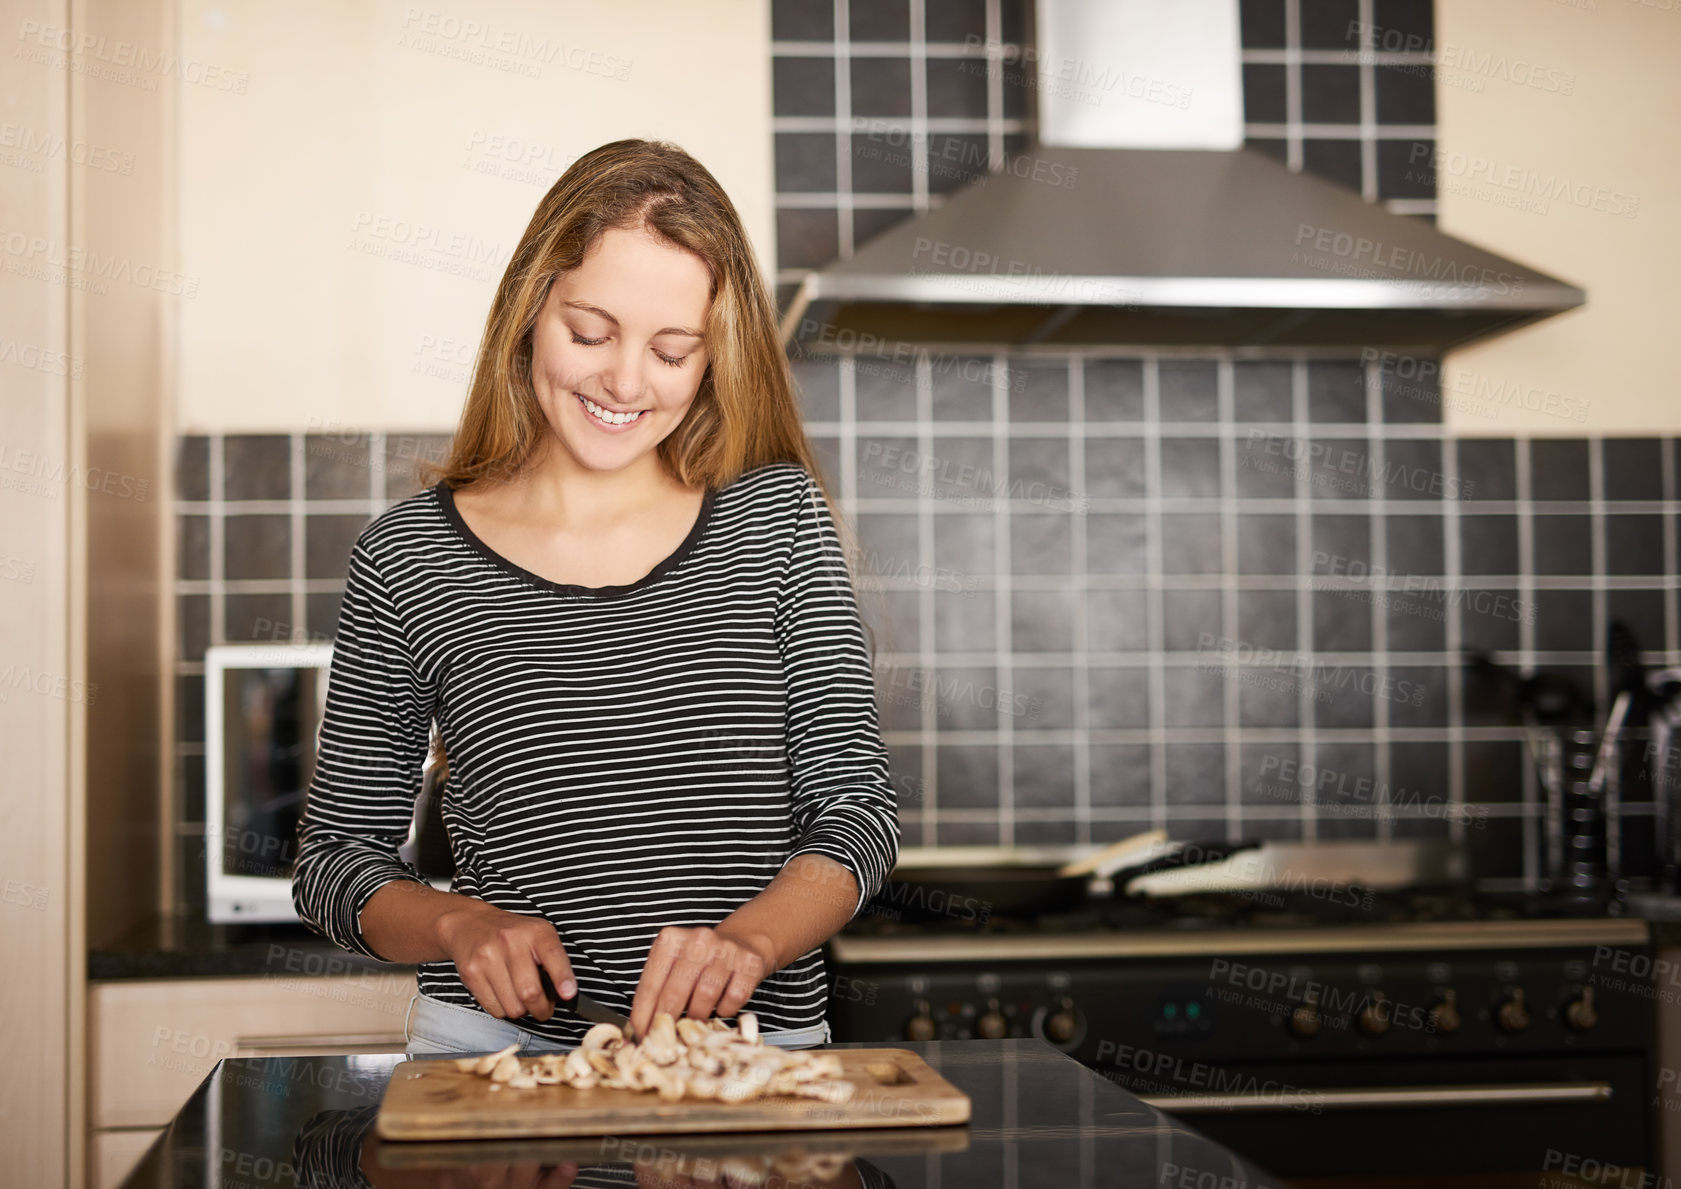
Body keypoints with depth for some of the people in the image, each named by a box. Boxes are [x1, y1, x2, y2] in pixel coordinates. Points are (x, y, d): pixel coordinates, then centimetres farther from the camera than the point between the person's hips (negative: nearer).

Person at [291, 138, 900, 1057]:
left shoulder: (780, 519, 6)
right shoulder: (409, 558, 3)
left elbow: (856, 812, 2)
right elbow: (335, 858, 9)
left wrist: (745, 941, -18)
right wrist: (461, 924, -11)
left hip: (754, 1045, 0)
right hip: (494, 1046, 0)